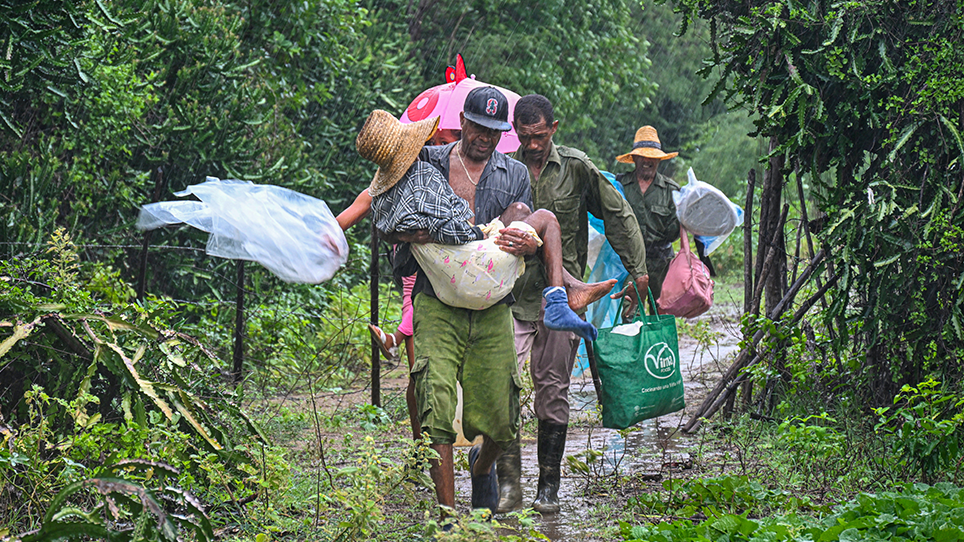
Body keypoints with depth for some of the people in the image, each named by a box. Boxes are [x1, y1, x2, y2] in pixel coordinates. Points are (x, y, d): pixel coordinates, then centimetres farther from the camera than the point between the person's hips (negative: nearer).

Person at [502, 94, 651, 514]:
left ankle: (548, 487, 12)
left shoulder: (576, 168, 1)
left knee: (553, 392, 3)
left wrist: (637, 270, 8)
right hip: (513, 295, 0)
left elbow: (618, 216, 11)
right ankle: (509, 482, -8)